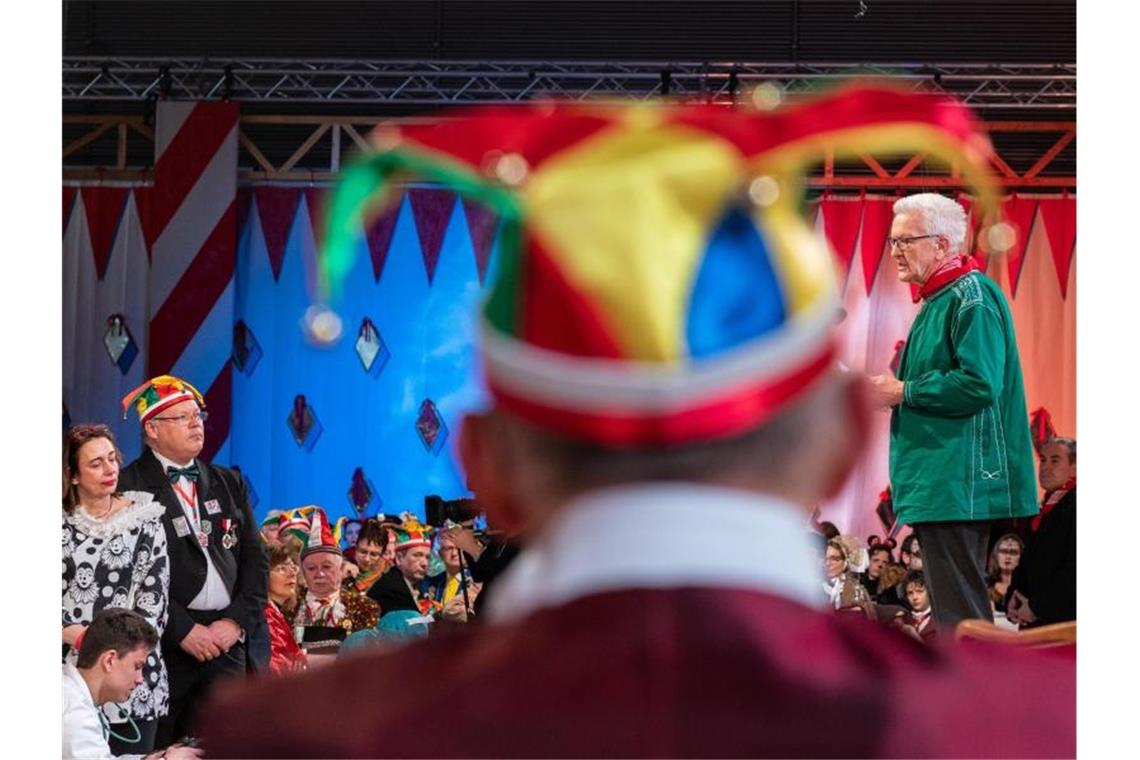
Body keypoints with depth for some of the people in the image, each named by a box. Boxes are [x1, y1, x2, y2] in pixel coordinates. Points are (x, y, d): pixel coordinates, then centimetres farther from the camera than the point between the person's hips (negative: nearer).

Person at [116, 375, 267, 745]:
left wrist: (238, 621, 0)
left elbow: (254, 559, 14)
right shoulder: (129, 487, -4)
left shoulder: (228, 483, 17)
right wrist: (182, 630, -12)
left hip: (227, 641, 5)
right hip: (163, 644, -5)